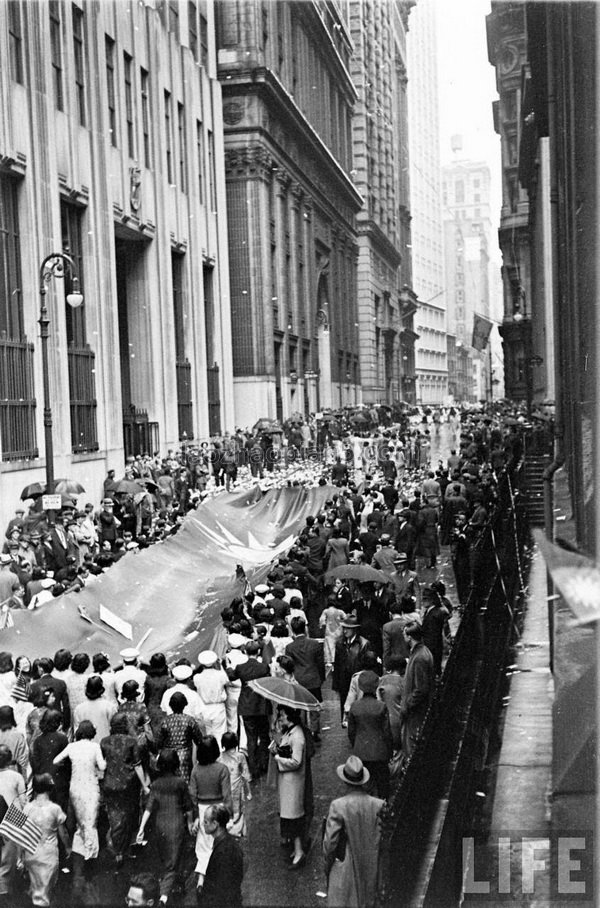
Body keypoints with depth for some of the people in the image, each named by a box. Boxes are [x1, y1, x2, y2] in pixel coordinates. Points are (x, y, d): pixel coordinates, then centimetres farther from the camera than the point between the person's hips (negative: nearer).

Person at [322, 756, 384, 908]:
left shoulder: (337, 806, -20)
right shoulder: (378, 805, -13)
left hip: (345, 867, -3)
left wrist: (327, 863, 3)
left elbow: (330, 841, -14)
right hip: (371, 870, 3)